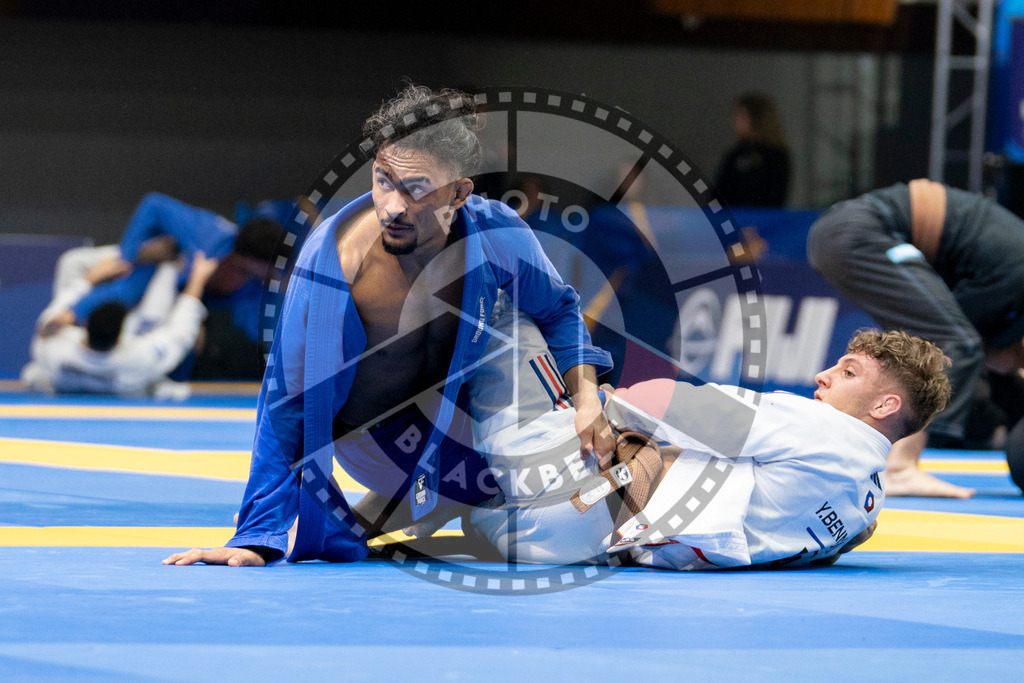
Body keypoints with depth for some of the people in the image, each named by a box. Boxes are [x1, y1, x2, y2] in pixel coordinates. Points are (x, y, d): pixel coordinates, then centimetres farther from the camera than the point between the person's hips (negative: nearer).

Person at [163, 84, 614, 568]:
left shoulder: (499, 235, -24)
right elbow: (287, 405, -25)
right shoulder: (330, 259, -33)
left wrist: (586, 398, -15)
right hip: (373, 435, -5)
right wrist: (259, 538, -26)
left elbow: (559, 310, 0)